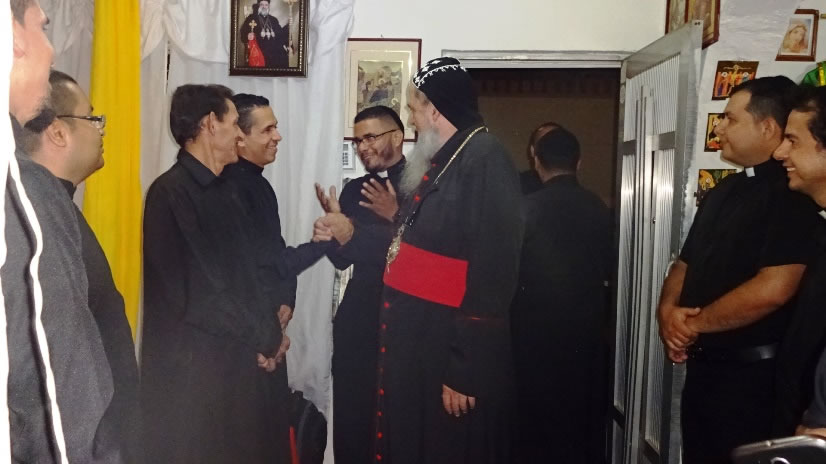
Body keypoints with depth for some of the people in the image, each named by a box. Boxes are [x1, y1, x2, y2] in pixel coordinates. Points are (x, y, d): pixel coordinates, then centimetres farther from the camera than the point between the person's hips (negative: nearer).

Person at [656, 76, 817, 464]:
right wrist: (668, 312, -4)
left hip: (751, 374, -8)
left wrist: (694, 323, -14)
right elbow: (686, 264, 17)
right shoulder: (723, 192, 13)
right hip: (703, 364, 8)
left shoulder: (793, 194, -15)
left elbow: (772, 288, -26)